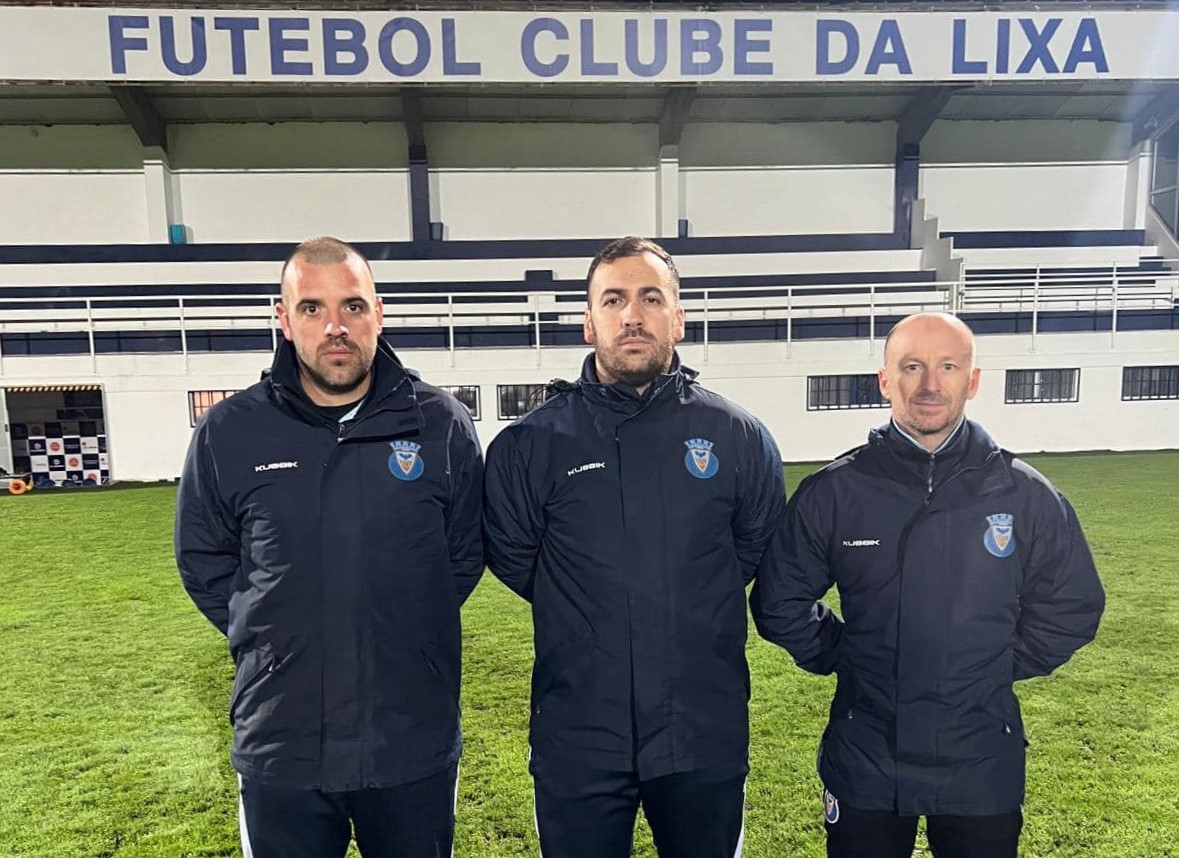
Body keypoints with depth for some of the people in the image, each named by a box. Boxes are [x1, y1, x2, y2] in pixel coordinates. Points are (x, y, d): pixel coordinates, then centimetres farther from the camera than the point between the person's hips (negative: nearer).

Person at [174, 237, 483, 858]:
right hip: (280, 747, 1)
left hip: (414, 744, 0)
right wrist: (268, 640, 2)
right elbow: (204, 562, 8)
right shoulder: (228, 432, -4)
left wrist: (403, 637, 2)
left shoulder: (441, 425, -6)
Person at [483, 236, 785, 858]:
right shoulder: (530, 443, -6)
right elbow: (512, 559, 6)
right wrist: (583, 616, 7)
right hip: (577, 743, 0)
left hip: (706, 738, 1)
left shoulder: (740, 436, -3)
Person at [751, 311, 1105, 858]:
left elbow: (1071, 607, 9)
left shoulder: (1027, 495, -4)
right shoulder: (831, 494, -8)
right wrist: (841, 657, 0)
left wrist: (1002, 667, 4)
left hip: (984, 768, 1)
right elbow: (779, 602, 2)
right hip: (865, 766, -1)